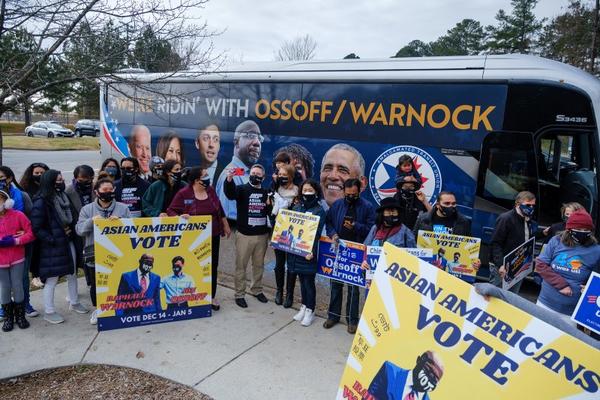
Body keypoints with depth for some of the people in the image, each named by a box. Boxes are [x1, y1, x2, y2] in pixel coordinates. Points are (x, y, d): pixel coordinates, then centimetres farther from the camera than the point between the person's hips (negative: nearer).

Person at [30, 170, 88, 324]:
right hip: (52, 246, -8)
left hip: (68, 242, 8)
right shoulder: (41, 202, -15)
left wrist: (71, 231, 5)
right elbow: (36, 227, -16)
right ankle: (49, 311, 16)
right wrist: (52, 240, -17)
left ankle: (74, 303, 33)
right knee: (52, 278, 1)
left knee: (72, 274, 17)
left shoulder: (63, 196, 8)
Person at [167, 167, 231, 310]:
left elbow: (220, 210, 13)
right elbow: (171, 211, -8)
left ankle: (211, 296, 22)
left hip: (213, 236, 4)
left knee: (212, 267, 9)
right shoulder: (183, 194, -11)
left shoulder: (211, 190, 4)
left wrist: (226, 226, 17)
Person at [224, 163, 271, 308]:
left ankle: (257, 290, 31)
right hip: (244, 234, -4)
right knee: (241, 265, 4)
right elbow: (230, 194, -27)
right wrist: (229, 180, -47)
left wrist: (270, 205, -10)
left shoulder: (266, 193, 8)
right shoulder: (242, 189, -4)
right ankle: (239, 294, 15)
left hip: (262, 235, 4)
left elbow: (271, 213, 12)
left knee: (259, 265, 15)